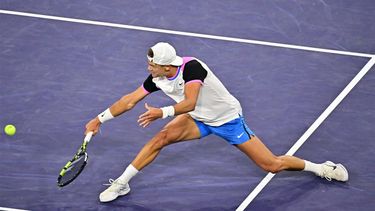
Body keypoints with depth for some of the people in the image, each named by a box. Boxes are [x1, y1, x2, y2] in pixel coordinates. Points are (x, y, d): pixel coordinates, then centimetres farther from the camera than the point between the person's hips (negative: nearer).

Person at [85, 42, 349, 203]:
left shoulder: (191, 67, -33)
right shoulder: (157, 78, -13)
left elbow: (189, 103, -45)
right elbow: (130, 100, -4)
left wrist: (162, 112, -58)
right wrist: (100, 119, -5)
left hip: (228, 118, -5)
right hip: (200, 120, 6)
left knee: (272, 165, -6)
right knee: (161, 138, -18)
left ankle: (321, 168, 15)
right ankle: (121, 184, -7)